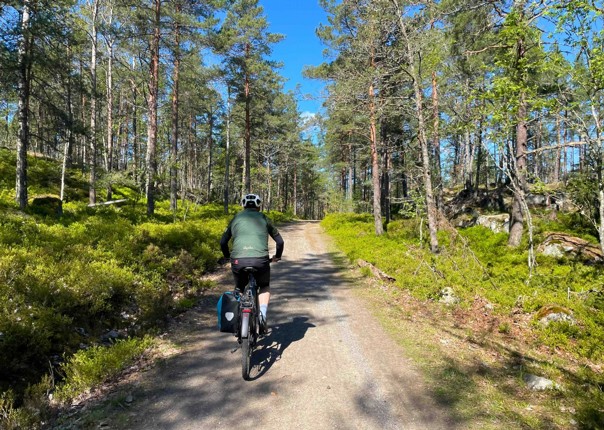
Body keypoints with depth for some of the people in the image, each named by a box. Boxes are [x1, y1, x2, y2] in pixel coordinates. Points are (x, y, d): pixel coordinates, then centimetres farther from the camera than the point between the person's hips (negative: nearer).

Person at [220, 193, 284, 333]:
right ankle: (262, 317, 6)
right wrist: (277, 256, 38)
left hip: (238, 260, 1)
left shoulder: (236, 218, 21)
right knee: (264, 287, 26)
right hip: (260, 259, -1)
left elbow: (223, 242, 22)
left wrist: (227, 256, 40)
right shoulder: (264, 218, 19)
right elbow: (280, 241, 21)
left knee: (239, 289, 29)